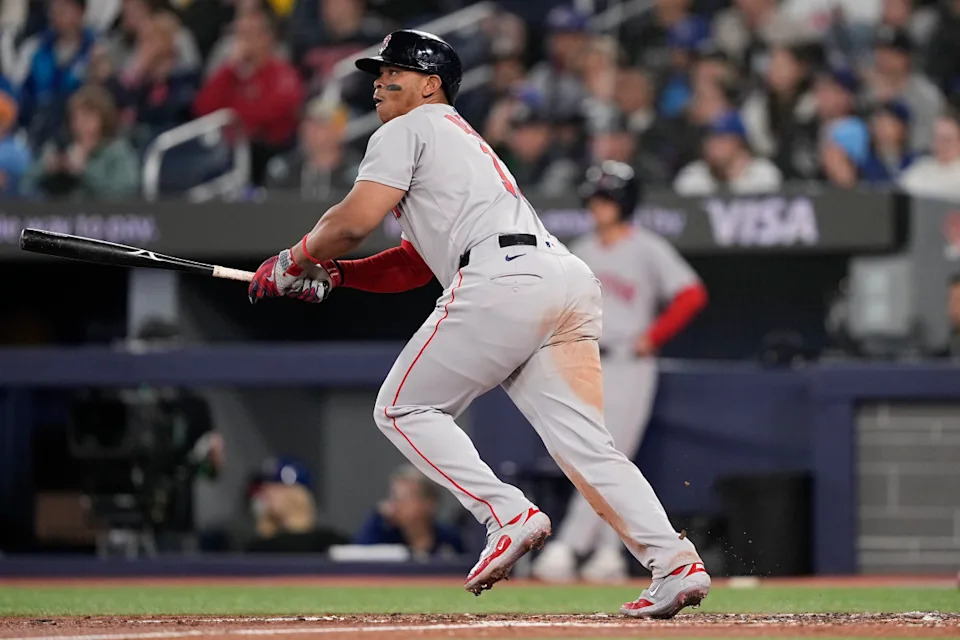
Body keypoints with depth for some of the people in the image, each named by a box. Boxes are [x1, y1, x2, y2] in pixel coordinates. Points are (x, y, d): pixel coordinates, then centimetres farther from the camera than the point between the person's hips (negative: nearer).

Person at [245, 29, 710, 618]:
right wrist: (331, 276, 26)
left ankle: (508, 515, -12)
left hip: (502, 281, -8)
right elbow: (419, 263, 36)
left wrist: (292, 263, 15)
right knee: (584, 442, 1)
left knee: (404, 408, 5)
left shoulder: (409, 129, 12)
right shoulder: (465, 141, 38)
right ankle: (676, 563, -15)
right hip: (571, 278, 8)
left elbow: (356, 220, -1)